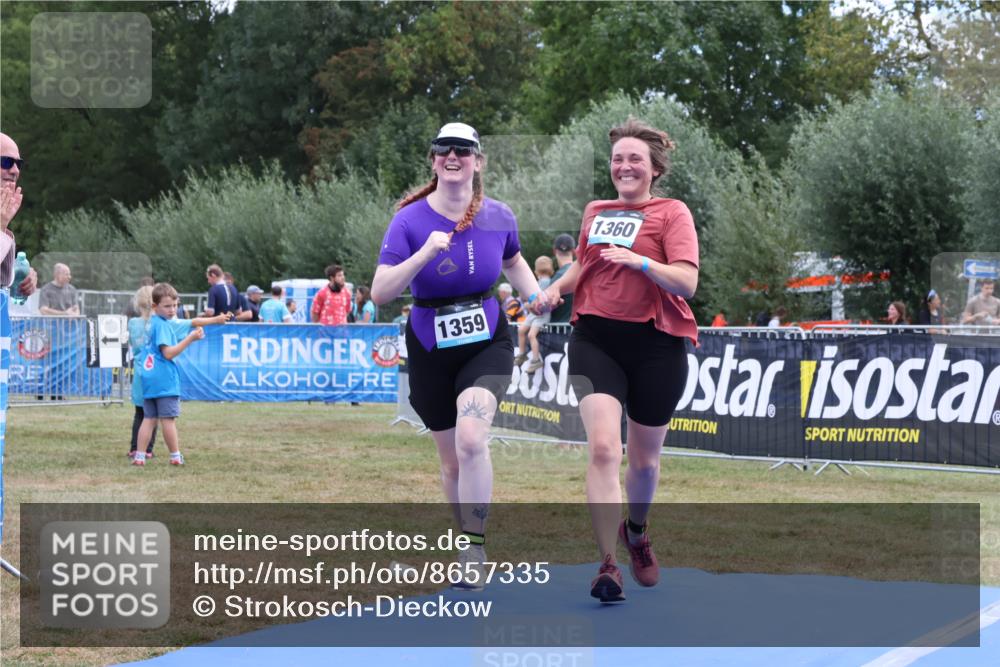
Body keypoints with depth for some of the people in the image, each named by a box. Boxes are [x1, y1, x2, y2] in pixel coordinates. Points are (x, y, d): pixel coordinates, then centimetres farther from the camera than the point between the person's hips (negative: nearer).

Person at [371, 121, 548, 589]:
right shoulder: (410, 221, -11)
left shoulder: (498, 217, -4)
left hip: (488, 343, 0)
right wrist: (425, 253, -31)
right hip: (431, 352, 1)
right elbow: (379, 293, -19)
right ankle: (469, 548, 32)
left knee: (470, 439, -25)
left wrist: (535, 295, 1)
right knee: (452, 461, 10)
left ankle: (476, 549, -14)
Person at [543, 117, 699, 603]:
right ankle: (607, 564, -15)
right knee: (602, 448, -17)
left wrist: (639, 260, -28)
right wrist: (558, 286, 9)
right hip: (596, 339, 2)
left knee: (644, 458, 12)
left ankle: (637, 533, 43)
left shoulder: (672, 213, -2)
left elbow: (687, 282, -14)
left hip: (655, 345, -2)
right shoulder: (595, 212, 12)